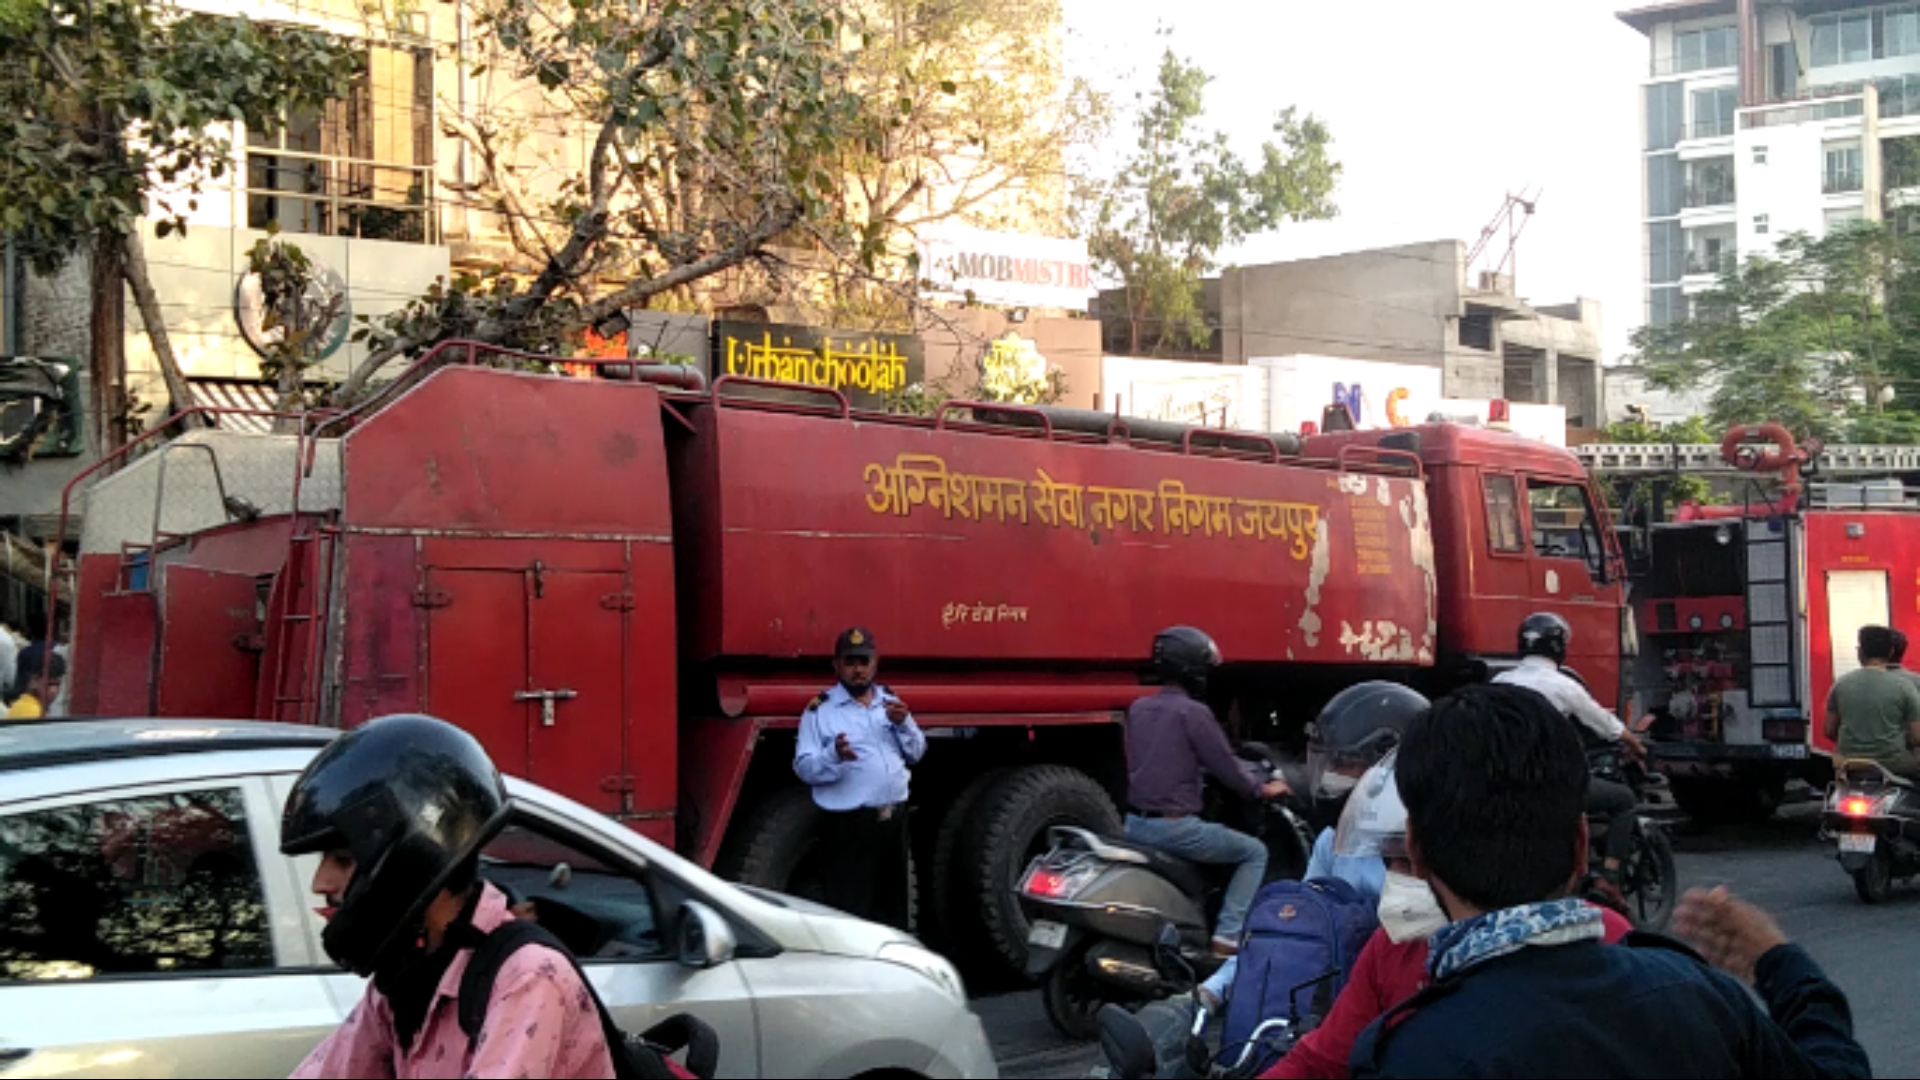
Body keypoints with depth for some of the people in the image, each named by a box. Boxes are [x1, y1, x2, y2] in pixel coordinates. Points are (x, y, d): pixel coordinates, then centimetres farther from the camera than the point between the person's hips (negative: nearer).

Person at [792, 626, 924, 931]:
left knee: (893, 906, 14)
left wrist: (903, 724, -3)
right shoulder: (820, 710, -2)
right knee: (849, 911, -9)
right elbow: (804, 767, -8)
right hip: (848, 823, -6)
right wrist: (834, 755, -27)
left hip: (893, 819, 6)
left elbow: (916, 754, 15)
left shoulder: (890, 703, 16)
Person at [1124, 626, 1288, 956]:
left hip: (1134, 825, 7)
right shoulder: (1192, 713, -13)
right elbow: (1225, 767, -9)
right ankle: (1227, 937, -3)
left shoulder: (1138, 709, 10)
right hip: (1175, 826, -7)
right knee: (1254, 853, 7)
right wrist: (1261, 790, 8)